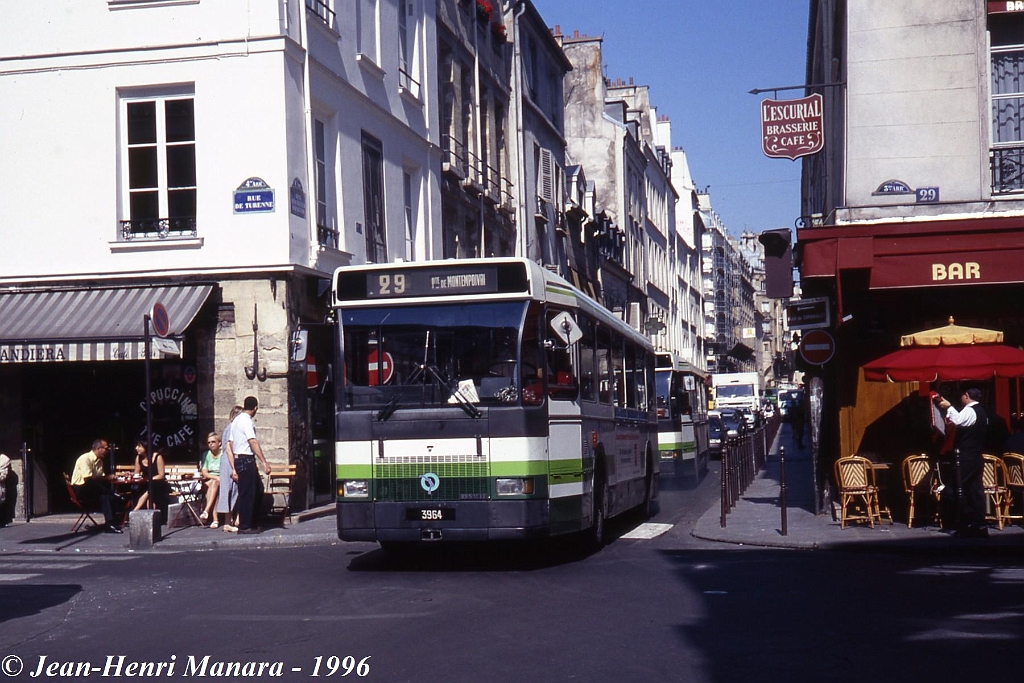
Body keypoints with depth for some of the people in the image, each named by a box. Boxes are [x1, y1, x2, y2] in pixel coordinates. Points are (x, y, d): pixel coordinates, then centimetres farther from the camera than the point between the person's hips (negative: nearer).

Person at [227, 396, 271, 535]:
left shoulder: (235, 421, 17)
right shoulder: (246, 420, -12)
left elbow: (230, 448, 16)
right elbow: (253, 442, -22)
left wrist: (234, 469, 17)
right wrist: (264, 462, -25)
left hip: (238, 460, 9)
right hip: (247, 460, -9)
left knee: (257, 489, 15)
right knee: (247, 493, -3)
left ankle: (250, 521, 18)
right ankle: (244, 526, 1)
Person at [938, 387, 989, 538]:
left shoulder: (969, 410, -14)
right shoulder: (981, 411, 17)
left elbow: (958, 420, -35)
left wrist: (948, 407, -24)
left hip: (965, 456, -9)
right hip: (977, 456, 9)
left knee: (964, 490, -6)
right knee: (976, 489, 9)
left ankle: (967, 525, -5)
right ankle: (980, 524, 11)